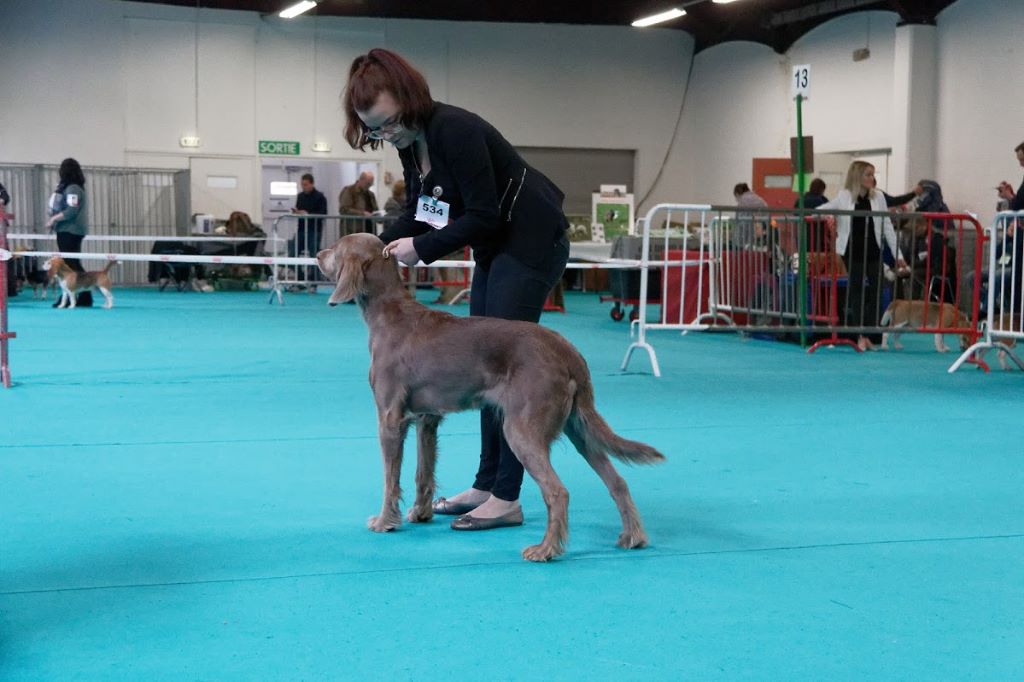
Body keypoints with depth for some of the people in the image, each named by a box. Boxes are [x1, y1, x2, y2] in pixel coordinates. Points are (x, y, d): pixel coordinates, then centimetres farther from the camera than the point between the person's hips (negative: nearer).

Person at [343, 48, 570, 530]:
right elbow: (420, 213, 11)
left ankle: (507, 499, -5)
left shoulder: (454, 130, -25)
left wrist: (422, 249, -19)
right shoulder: (410, 142, 1)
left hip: (531, 243, -10)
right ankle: (486, 484, 16)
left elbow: (483, 215, -24)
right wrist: (378, 246, -4)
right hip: (495, 250, 10)